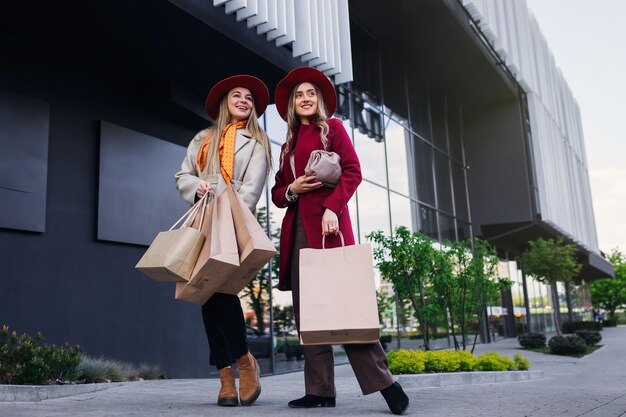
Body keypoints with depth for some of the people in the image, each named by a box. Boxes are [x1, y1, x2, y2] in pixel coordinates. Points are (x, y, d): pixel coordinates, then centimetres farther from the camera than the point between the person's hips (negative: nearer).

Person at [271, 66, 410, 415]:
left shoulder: (332, 127, 10)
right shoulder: (289, 144, 25)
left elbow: (353, 172, -3)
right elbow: (277, 193, 22)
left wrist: (332, 208, -17)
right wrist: (291, 190, -2)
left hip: (325, 221, -6)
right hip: (297, 227, 6)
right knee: (306, 308, 0)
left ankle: (384, 382, -9)